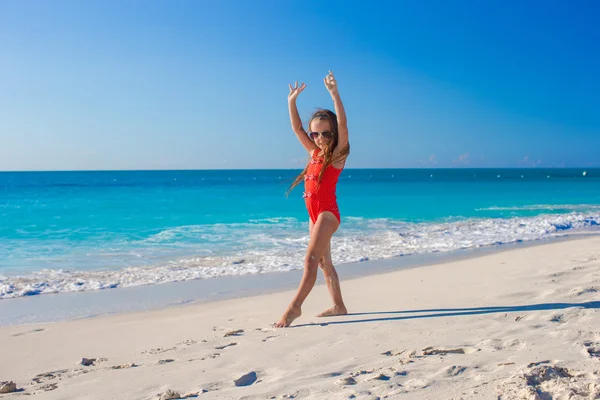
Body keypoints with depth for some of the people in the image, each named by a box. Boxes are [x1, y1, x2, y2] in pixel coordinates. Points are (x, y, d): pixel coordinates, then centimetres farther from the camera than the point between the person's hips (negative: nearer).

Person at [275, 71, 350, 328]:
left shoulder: (338, 154, -4)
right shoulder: (314, 153, 14)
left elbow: (343, 125, -18)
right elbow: (297, 128, 15)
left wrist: (334, 95, -25)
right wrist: (292, 101, 8)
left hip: (328, 213, -9)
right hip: (314, 214, 9)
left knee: (311, 258, -17)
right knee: (324, 262, 13)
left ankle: (295, 306, -22)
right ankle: (338, 306, 21)